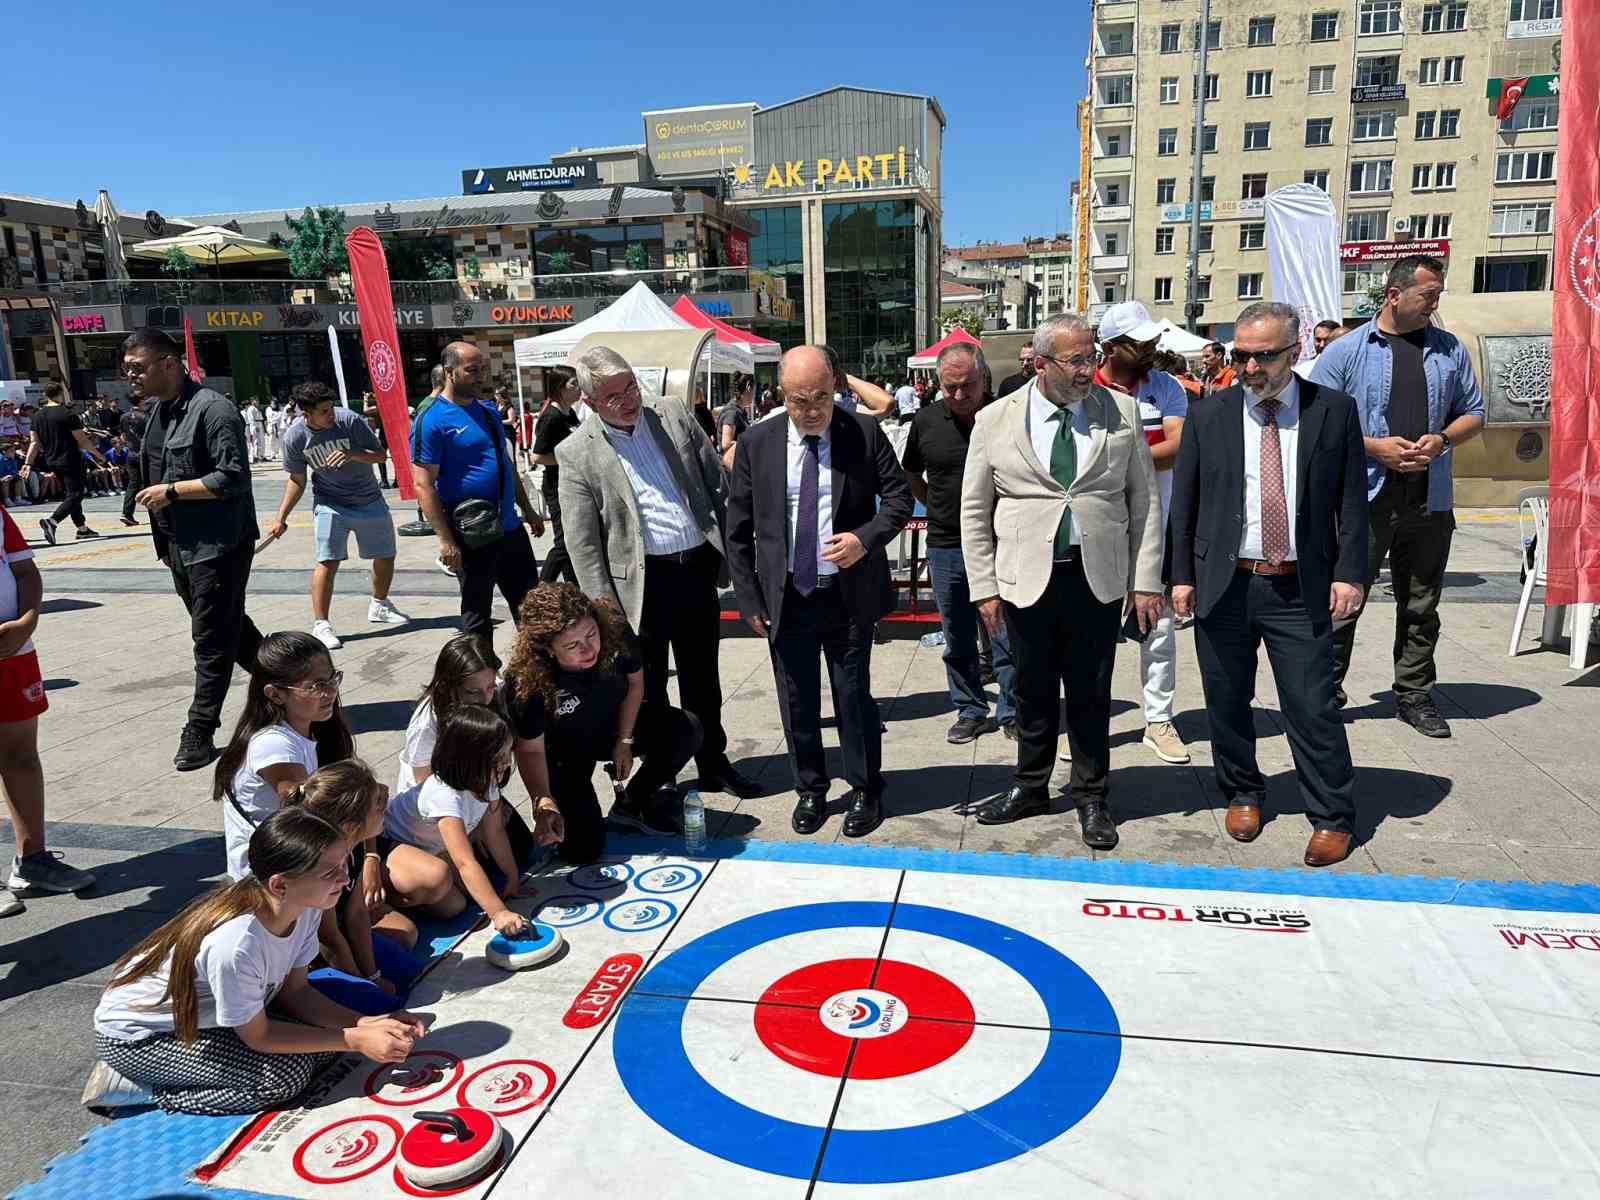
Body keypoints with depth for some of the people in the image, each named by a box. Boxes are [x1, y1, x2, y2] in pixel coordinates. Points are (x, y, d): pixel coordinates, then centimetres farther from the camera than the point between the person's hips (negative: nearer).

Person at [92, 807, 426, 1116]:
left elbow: (294, 990, -4)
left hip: (203, 1012, 8)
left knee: (326, 1034, -3)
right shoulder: (236, 944, -38)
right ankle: (136, 1087, -3)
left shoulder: (306, 908, -17)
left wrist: (365, 1023, -17)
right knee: (288, 1074, -19)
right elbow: (257, 1036, -23)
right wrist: (356, 1040, -21)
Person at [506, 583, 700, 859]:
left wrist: (625, 742, -8)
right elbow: (531, 750, -24)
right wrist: (543, 804, -39)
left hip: (615, 725, 4)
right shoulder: (527, 681, -37)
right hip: (563, 753, -3)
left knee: (686, 730, -19)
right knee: (582, 848, -15)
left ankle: (631, 803, 5)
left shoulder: (614, 632, -29)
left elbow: (635, 683, -7)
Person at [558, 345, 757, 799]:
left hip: (698, 567, 3)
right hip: (642, 580, -3)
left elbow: (718, 485, 7)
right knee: (647, 686, 10)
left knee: (703, 677, 17)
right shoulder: (577, 454, -7)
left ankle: (713, 762, 34)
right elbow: (582, 544, -7)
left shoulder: (672, 414, 2)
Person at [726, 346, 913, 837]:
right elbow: (738, 529, 2)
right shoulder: (757, 443, -2)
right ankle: (810, 789, 32)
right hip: (785, 597, 1)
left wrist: (866, 537, -17)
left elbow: (899, 497, 2)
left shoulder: (865, 432, -5)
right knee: (798, 703, 12)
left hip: (849, 594, -1)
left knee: (855, 697, 9)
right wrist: (750, 600, -1)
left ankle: (865, 791, 29)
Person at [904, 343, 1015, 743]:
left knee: (1007, 638, 4)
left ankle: (1012, 714, 18)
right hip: (945, 546, 3)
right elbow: (911, 475, 17)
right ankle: (970, 712, 27)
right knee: (958, 642, 13)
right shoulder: (927, 420, 1)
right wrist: (938, 507, 11)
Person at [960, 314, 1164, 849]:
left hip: (1099, 579, 1)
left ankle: (1090, 796, 28)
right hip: (1026, 580, 0)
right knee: (1033, 693, 12)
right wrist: (985, 587, -1)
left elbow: (1144, 501, 4)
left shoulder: (1122, 412, 2)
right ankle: (1030, 788, 31)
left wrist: (1146, 582, 0)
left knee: (1091, 695, 10)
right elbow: (975, 511, 3)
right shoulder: (994, 421, -1)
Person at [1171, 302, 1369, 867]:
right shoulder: (1208, 416, 3)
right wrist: (1182, 575, 3)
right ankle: (1242, 795, 34)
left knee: (1312, 706, 0)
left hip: (1300, 589, -1)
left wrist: (1349, 573, -4)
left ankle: (1332, 819, 17)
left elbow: (1352, 499, 3)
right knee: (1227, 703, 12)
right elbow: (1184, 502, 6)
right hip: (1224, 585, 2)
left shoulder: (1334, 410, 1)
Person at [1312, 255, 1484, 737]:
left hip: (1430, 501, 4)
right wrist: (1376, 447, -14)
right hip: (1363, 499, -4)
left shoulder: (1450, 350, 10)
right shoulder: (1345, 350, -2)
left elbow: (1473, 413, 16)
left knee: (1421, 606, 12)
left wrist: (1442, 439, -5)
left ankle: (1414, 695, 25)